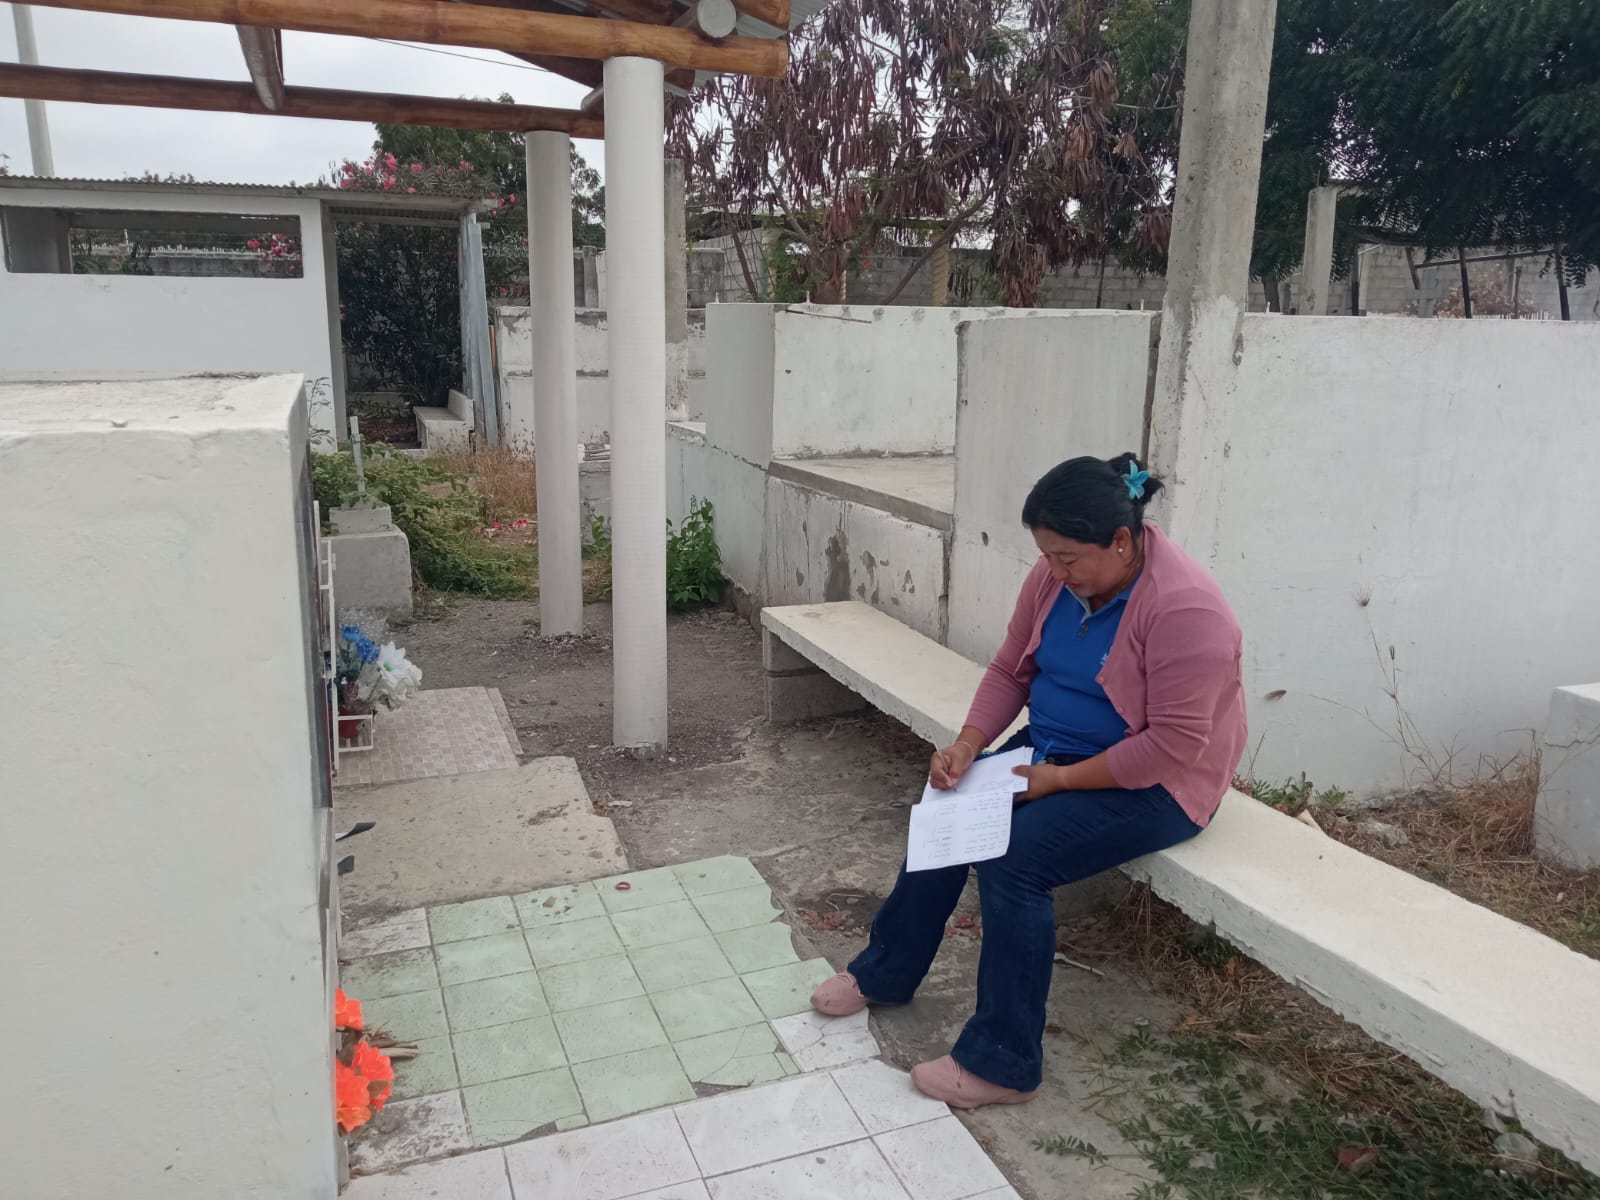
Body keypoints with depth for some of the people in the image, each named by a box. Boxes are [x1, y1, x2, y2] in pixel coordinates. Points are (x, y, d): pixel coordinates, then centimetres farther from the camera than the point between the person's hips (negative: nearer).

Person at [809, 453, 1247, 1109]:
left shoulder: (1183, 608, -27)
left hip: (1152, 784, -7)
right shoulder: (1055, 576, -5)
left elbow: (1173, 745, -27)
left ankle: (1002, 1064, -9)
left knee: (1012, 858, -25)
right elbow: (1009, 670, 5)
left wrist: (1061, 779, -24)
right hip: (1051, 751, 8)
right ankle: (884, 973, 15)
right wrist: (968, 745, -10)